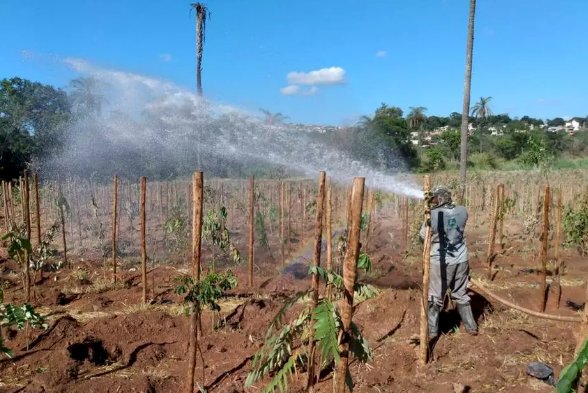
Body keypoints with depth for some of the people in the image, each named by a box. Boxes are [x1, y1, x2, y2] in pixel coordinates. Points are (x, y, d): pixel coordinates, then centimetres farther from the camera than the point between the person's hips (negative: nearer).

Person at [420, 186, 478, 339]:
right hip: (461, 260, 5)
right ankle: (471, 327, 27)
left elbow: (423, 235, -3)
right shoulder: (462, 211, -3)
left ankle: (432, 330, 13)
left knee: (435, 297, 8)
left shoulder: (433, 215, -17)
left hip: (441, 262, -5)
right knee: (461, 295, 20)